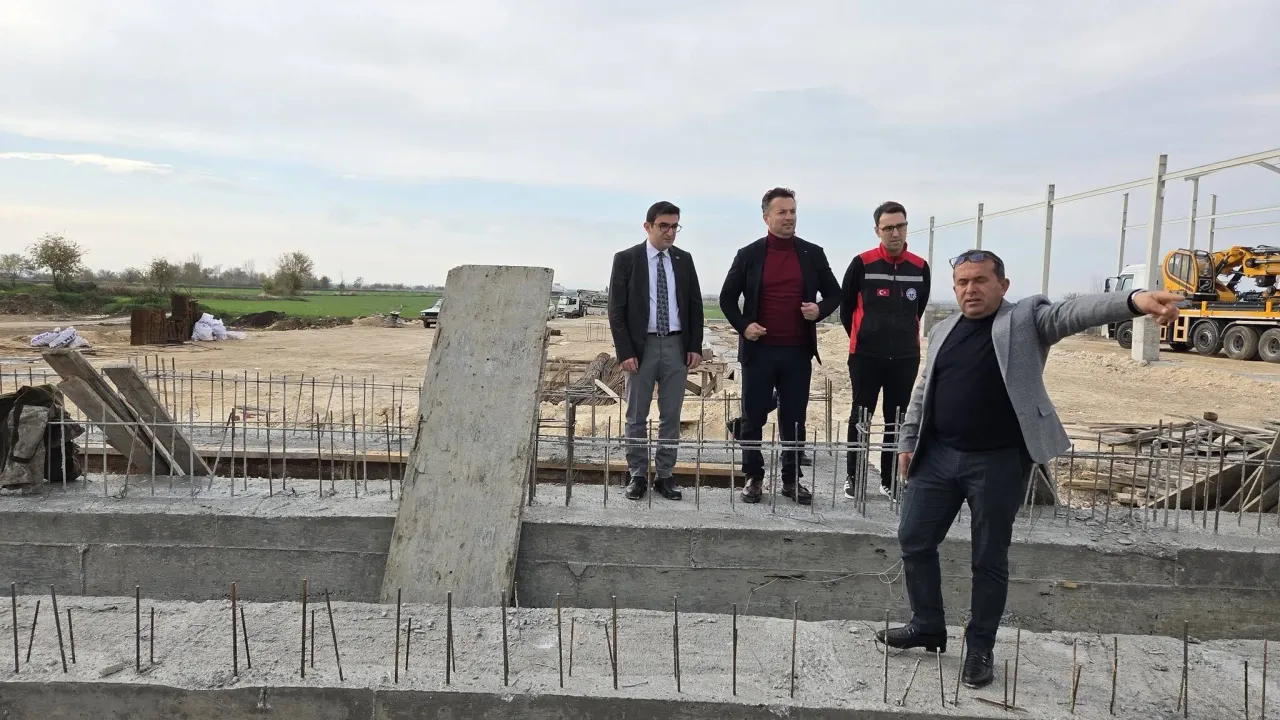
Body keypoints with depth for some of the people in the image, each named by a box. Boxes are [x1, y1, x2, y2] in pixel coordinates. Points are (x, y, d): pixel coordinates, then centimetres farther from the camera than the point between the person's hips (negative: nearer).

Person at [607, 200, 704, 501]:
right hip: (641, 346, -3)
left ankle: (665, 476, 15)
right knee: (637, 416, 4)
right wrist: (625, 351, -11)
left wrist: (695, 346, 2)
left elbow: (695, 305, 10)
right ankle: (638, 476, 14)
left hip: (676, 346, 3)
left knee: (671, 415, 6)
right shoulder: (626, 259, -2)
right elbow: (616, 309, -4)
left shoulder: (684, 260, 8)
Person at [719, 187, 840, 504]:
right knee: (753, 418, 5)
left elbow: (834, 293, 11)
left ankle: (792, 479, 17)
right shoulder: (749, 255, 1)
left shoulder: (813, 254, 5)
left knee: (794, 419, 7)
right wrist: (742, 325, -9)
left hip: (798, 352, 1)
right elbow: (727, 297, 6)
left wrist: (820, 309, -10)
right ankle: (753, 478, 16)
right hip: (759, 350, -1)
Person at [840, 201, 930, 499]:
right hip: (865, 356, -3)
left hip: (906, 357, 3)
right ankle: (853, 478, 14)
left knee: (898, 420, 8)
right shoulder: (861, 264, -7)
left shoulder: (920, 267, 2)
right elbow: (846, 307, 3)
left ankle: (890, 480, 18)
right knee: (861, 416, 4)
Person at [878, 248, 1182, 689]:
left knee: (989, 558, 7)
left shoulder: (1027, 318, -4)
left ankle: (981, 648, 24)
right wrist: (908, 441, 15)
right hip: (938, 456, 5)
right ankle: (927, 627, 29)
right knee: (914, 540, 9)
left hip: (999, 462, -5)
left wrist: (1133, 301, -39)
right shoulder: (943, 331, 11)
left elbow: (1072, 312, -22)